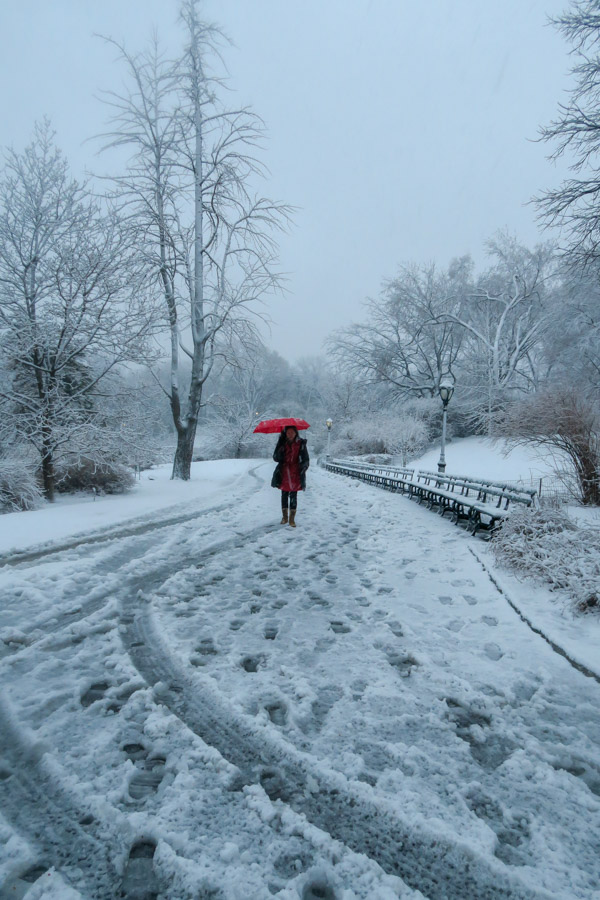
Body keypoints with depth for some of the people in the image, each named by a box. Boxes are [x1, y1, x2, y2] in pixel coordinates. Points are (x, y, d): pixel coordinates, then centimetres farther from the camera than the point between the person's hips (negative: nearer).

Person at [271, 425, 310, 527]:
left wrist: (303, 467, -15)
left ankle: (292, 519, 9)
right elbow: (276, 458, -4)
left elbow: (306, 459, 1)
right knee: (284, 495, 10)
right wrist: (279, 452, -22)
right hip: (284, 473, 2)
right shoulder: (282, 443, 1)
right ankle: (284, 517, 24)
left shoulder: (301, 443, -2)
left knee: (293, 496, 1)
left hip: (295, 474, -2)